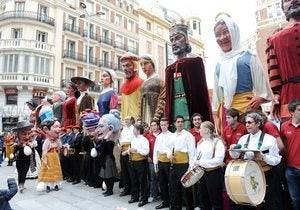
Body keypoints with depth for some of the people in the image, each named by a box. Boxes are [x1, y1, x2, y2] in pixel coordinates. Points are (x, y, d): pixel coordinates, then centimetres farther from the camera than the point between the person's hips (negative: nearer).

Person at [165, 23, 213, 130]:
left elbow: (201, 90, -3)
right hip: (174, 109, 4)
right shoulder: (169, 69, 18)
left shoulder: (195, 62, 5)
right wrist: (167, 119, 6)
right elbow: (168, 96, 15)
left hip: (191, 107, -4)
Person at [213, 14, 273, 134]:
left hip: (247, 105, -4)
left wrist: (260, 98, -11)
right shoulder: (219, 64, 14)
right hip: (225, 109, 4)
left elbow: (261, 83, 4)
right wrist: (217, 115, 16)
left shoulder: (248, 57, 2)